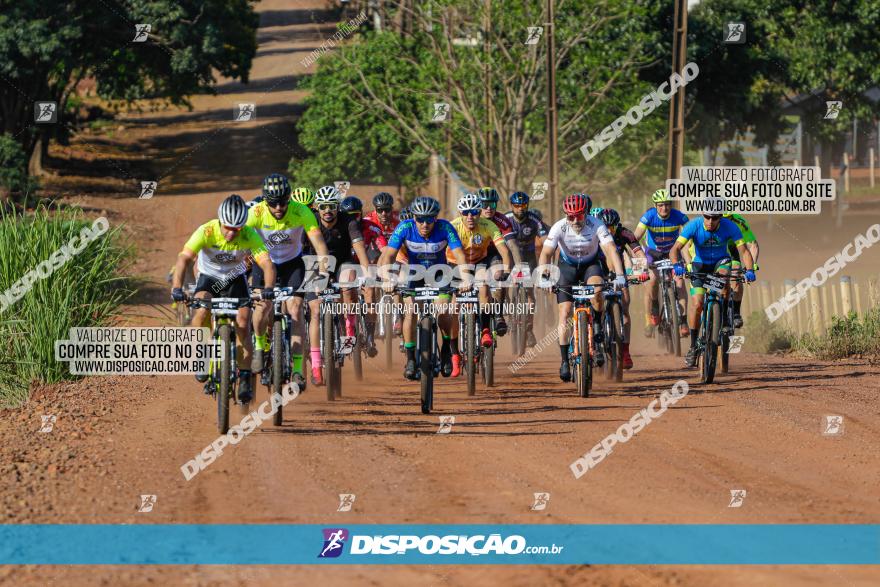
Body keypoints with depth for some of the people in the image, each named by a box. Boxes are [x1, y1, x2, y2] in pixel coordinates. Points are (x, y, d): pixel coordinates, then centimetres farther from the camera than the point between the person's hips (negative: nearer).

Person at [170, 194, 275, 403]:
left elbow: (267, 263, -35)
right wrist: (177, 288, -53)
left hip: (235, 278, 1)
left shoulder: (250, 236, -26)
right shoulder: (206, 232, -29)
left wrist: (269, 289, -54)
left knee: (243, 324, -15)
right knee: (202, 311, -30)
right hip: (209, 277, -1)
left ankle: (245, 379, -5)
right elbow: (184, 258, -38)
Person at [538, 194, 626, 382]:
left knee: (597, 290, -34)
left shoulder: (596, 225, -26)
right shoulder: (559, 227, -25)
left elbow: (611, 250, -34)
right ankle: (564, 361, -1)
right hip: (568, 266, 1)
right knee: (564, 314, -9)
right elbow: (546, 253, -27)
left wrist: (619, 275, -47)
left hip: (591, 264, -1)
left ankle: (597, 327, -8)